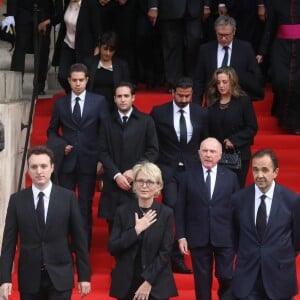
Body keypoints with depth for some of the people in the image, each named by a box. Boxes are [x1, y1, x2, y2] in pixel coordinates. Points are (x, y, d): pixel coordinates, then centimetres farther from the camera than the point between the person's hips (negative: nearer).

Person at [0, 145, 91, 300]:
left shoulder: (68, 197, -2)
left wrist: (84, 276, 0)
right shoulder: (17, 200, 0)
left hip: (60, 277, -1)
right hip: (29, 278, 1)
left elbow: (79, 239, 0)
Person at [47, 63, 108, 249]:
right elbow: (52, 131, 14)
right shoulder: (60, 103, 7)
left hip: (89, 161, -1)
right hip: (66, 161, 2)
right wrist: (61, 145, -5)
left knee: (85, 206, 4)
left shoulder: (99, 101, 1)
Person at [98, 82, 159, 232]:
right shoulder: (108, 122, 11)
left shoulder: (146, 121, 7)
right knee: (113, 225, 0)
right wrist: (116, 175, -8)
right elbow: (103, 152, 6)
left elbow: (153, 151, 3)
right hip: (113, 182, 2)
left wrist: (134, 171, -7)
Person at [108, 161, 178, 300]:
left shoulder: (166, 213, -2)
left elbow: (165, 252, -6)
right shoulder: (123, 211, 1)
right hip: (127, 283, 1)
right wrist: (136, 230, -14)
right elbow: (112, 248, -4)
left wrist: (148, 282, -12)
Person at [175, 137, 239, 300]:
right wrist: (181, 236, -3)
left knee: (226, 277, 2)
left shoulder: (231, 177, 3)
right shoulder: (188, 177, 2)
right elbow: (180, 209, 2)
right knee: (202, 281, 7)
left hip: (225, 238, 0)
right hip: (198, 238, 0)